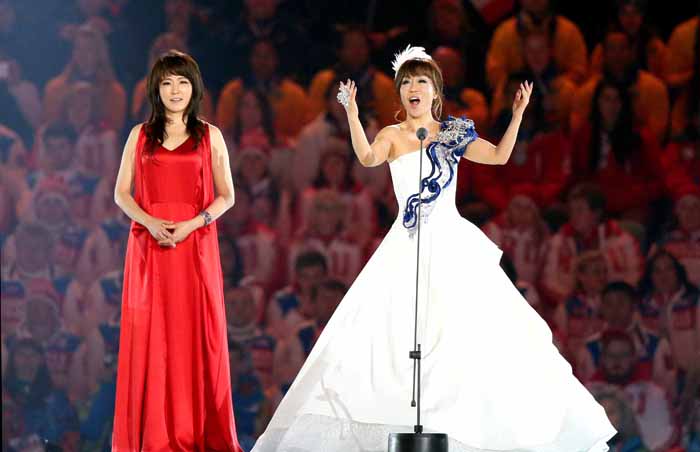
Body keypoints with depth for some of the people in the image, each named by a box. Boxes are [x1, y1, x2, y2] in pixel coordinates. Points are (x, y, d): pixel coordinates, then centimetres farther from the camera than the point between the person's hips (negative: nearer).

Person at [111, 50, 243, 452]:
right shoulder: (140, 136, 9)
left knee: (197, 335, -2)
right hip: (149, 248, 1)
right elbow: (122, 193, 7)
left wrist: (193, 223, -11)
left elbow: (226, 196, 6)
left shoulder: (210, 136, 7)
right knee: (149, 338, -1)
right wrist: (150, 222, -11)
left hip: (195, 246, -1)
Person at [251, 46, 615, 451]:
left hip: (452, 243, 0)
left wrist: (518, 113, -9)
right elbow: (367, 157, -16)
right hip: (408, 248, 0)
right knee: (395, 335, -9)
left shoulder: (452, 135, 9)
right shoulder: (393, 136, 6)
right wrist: (352, 113, -26)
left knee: (472, 332, -8)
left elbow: (500, 156, -1)